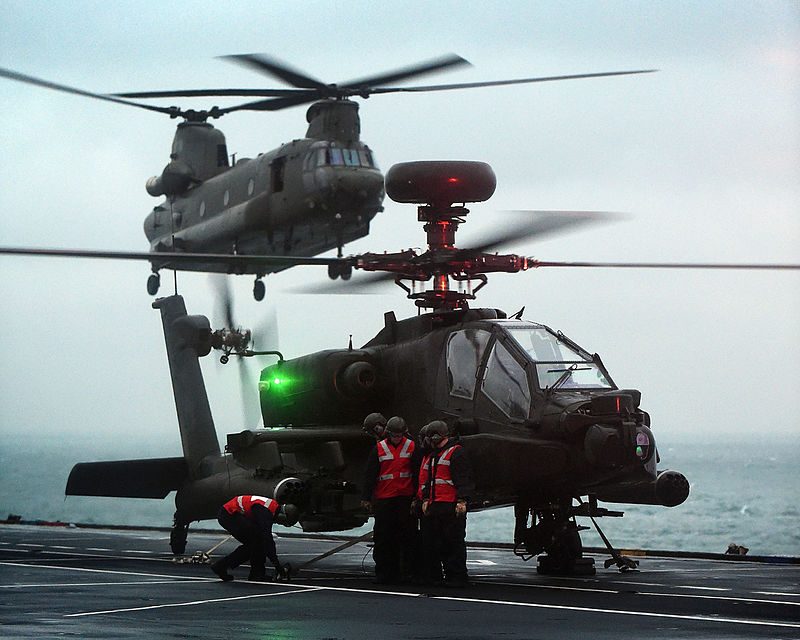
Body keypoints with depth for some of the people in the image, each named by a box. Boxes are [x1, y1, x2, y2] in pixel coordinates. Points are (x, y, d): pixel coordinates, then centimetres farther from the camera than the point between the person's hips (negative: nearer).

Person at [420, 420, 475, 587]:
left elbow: (464, 479, -11)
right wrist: (426, 499, 15)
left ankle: (458, 577, -4)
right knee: (429, 540, 8)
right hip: (435, 507, 9)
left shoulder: (457, 453, -4)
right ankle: (432, 575, 16)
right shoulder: (433, 456, 23)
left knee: (454, 541, -8)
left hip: (452, 506, -9)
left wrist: (462, 501, -19)